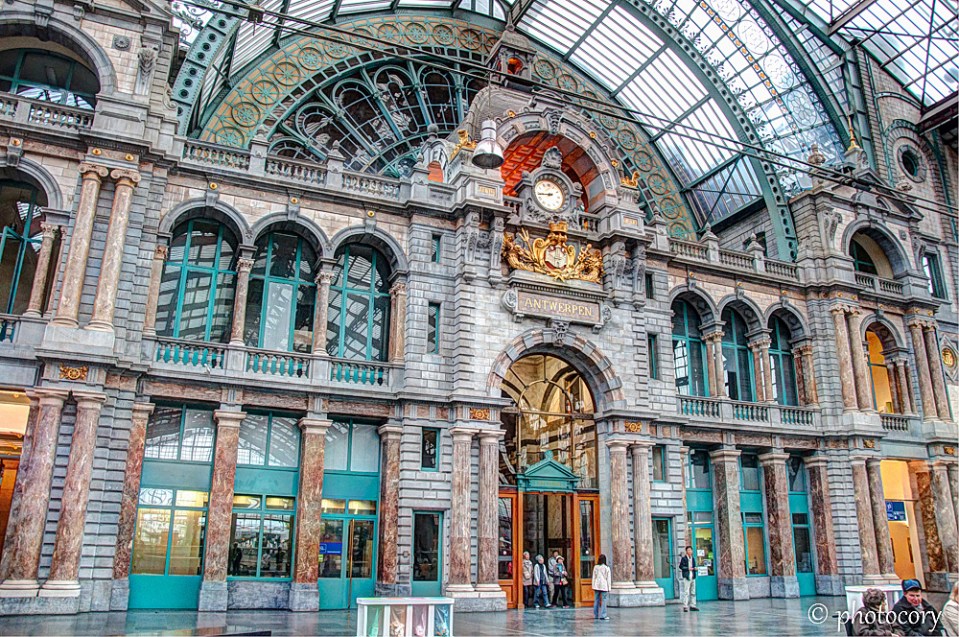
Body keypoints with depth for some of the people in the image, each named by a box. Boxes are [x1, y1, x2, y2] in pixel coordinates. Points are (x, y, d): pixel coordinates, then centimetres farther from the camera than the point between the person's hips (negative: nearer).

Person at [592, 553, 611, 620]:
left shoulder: (595, 567, 3)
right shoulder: (607, 568, -5)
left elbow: (593, 577, 7)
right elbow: (608, 579, -2)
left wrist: (593, 586, 13)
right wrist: (609, 588, 5)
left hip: (596, 586, 3)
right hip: (604, 586, -3)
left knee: (596, 600, 9)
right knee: (603, 601, -1)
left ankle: (595, 615, 13)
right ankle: (602, 616, -4)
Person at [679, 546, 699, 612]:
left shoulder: (693, 558, 15)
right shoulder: (684, 558, -4)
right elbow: (680, 566, -8)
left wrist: (695, 568, 1)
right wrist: (688, 568, -17)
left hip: (692, 577, 7)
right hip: (686, 577, -7)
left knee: (693, 592, 10)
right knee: (686, 592, -9)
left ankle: (692, 605, 18)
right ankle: (685, 606, -8)